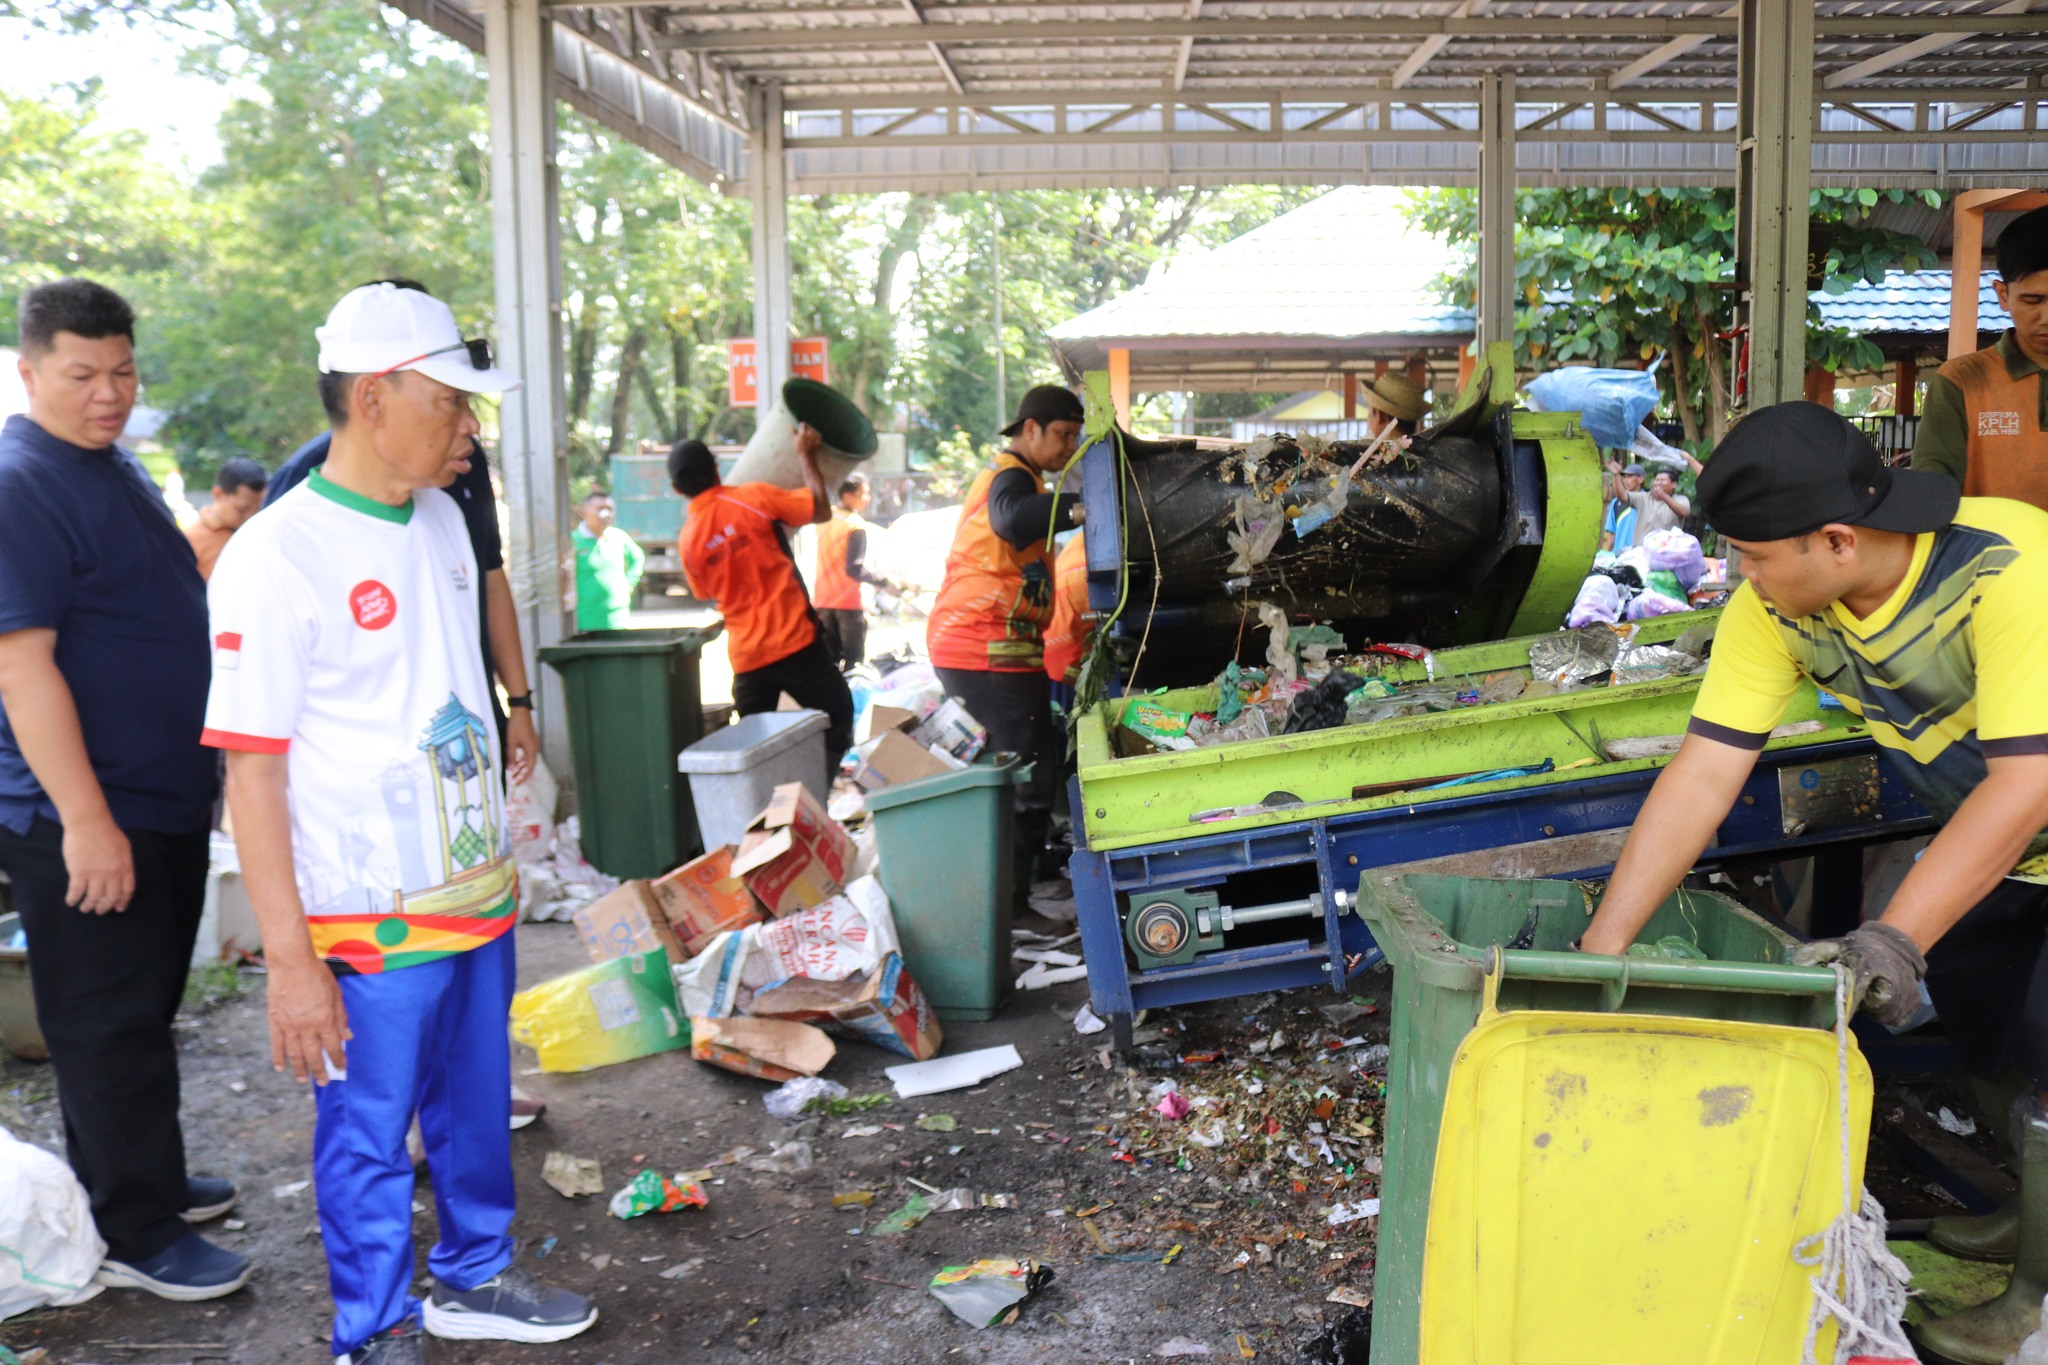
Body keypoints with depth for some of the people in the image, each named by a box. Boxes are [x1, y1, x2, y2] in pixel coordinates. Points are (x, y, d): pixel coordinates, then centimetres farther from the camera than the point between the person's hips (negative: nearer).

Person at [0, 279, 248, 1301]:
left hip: (166, 798, 9)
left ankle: (135, 1179, 35)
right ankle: (133, 1237, 13)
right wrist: (86, 818, -25)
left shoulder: (114, 465, 12)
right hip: (86, 819, -9)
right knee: (109, 1024, 2)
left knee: (143, 1011, 20)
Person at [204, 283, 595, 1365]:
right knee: (366, 1134, 9)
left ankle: (474, 1276, 40)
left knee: (477, 1104, 20)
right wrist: (289, 961, -17)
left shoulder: (439, 519, 6)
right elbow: (252, 770, -17)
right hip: (370, 919, -7)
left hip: (477, 891, 7)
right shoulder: (276, 554, -17)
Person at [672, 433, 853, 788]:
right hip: (794, 640, -4)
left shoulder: (687, 540, 4)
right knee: (838, 718, 10)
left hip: (746, 655, 4)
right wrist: (805, 455, 8)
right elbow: (821, 510, -3)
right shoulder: (752, 498, -9)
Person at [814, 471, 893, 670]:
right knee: (854, 660, -1)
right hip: (848, 602, -7)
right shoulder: (856, 526, -15)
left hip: (823, 601, 7)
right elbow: (855, 569, -21)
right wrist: (884, 581, -17)